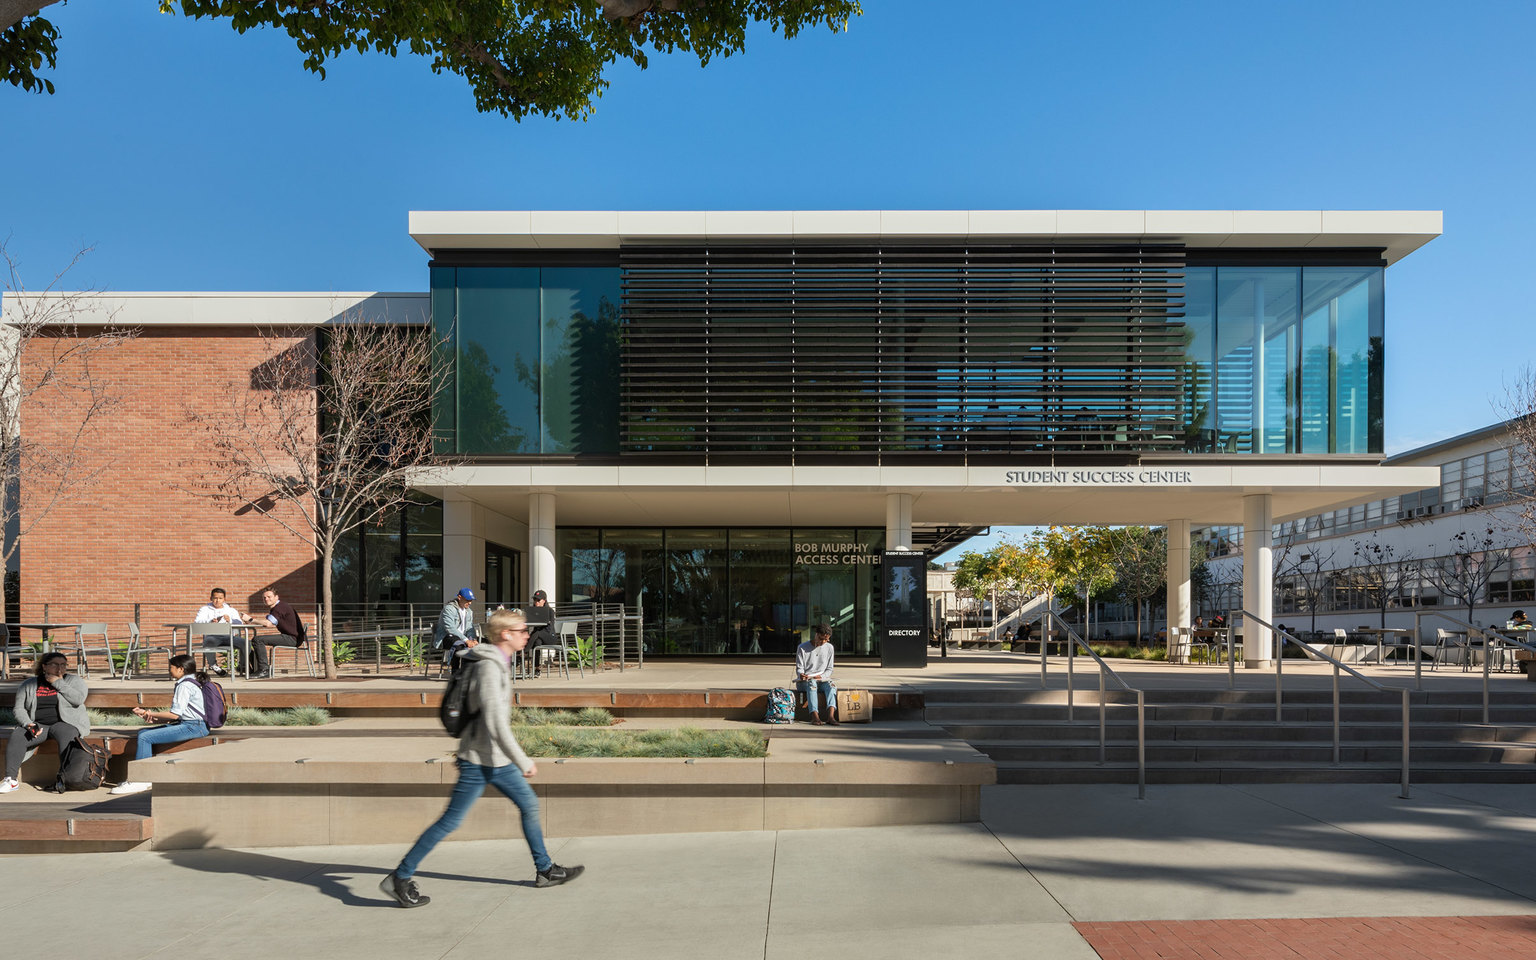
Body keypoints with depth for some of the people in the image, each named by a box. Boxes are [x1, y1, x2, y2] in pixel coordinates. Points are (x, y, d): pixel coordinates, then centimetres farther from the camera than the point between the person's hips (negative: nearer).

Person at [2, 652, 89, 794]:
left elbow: (79, 699, -13)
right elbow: (19, 709, 8)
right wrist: (28, 724, -11)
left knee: (66, 737, -35)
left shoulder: (74, 681, 6)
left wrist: (58, 683, -10)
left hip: (65, 723, -3)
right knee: (16, 736, -24)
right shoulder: (29, 685, 12)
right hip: (37, 725, 3)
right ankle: (10, 780, -20)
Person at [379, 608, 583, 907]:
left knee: (530, 805, 15)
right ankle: (400, 878, 6)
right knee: (450, 821, -3)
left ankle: (545, 870, 27)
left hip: (498, 761, 10)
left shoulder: (497, 663, 9)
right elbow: (496, 723, -26)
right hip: (480, 762, -10)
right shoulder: (489, 668, -21)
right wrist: (524, 762, -20)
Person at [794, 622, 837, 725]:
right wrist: (801, 674, -26)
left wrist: (821, 676, -12)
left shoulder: (829, 648, 9)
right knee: (811, 684, -38)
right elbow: (799, 668, -1)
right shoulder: (802, 648, 0)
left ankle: (831, 716, -50)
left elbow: (829, 670, 10)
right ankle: (815, 716, -52)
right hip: (804, 682, -2)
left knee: (831, 685, -32)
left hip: (822, 680, 3)